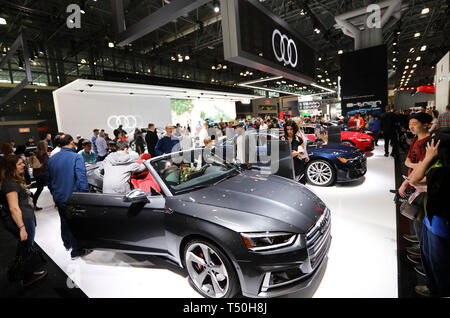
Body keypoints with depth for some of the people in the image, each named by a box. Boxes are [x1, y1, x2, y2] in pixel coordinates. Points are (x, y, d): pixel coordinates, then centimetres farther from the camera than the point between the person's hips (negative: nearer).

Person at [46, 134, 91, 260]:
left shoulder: (51, 159, 4)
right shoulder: (76, 157, -18)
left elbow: (48, 180, 13)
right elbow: (82, 179, -24)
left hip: (59, 198, 7)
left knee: (64, 222, 24)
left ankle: (67, 244, 45)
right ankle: (76, 251, 18)